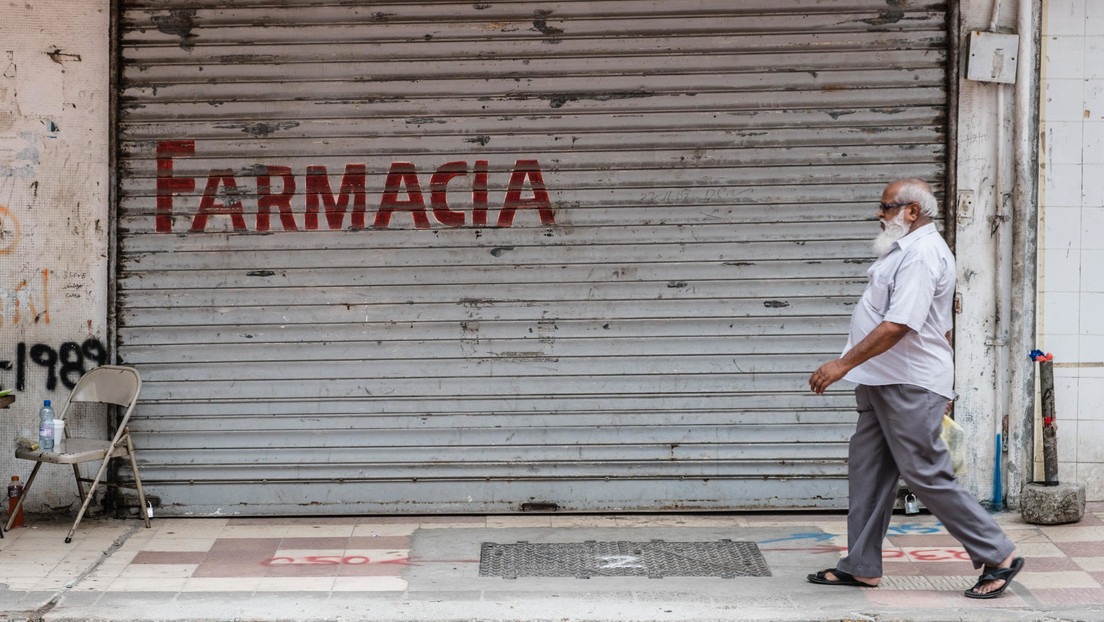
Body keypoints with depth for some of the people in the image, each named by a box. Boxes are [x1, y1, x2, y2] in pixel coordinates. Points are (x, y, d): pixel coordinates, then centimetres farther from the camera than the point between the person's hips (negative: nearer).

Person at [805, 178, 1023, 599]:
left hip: (909, 389, -11)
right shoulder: (912, 249, 17)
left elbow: (898, 325, -27)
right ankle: (862, 566, 15)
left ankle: (997, 556, 2)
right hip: (883, 384, 11)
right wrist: (942, 387, 27)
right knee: (867, 470, 10)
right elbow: (942, 327, 23)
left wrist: (843, 364, -26)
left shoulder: (921, 255, -18)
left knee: (928, 477, -7)